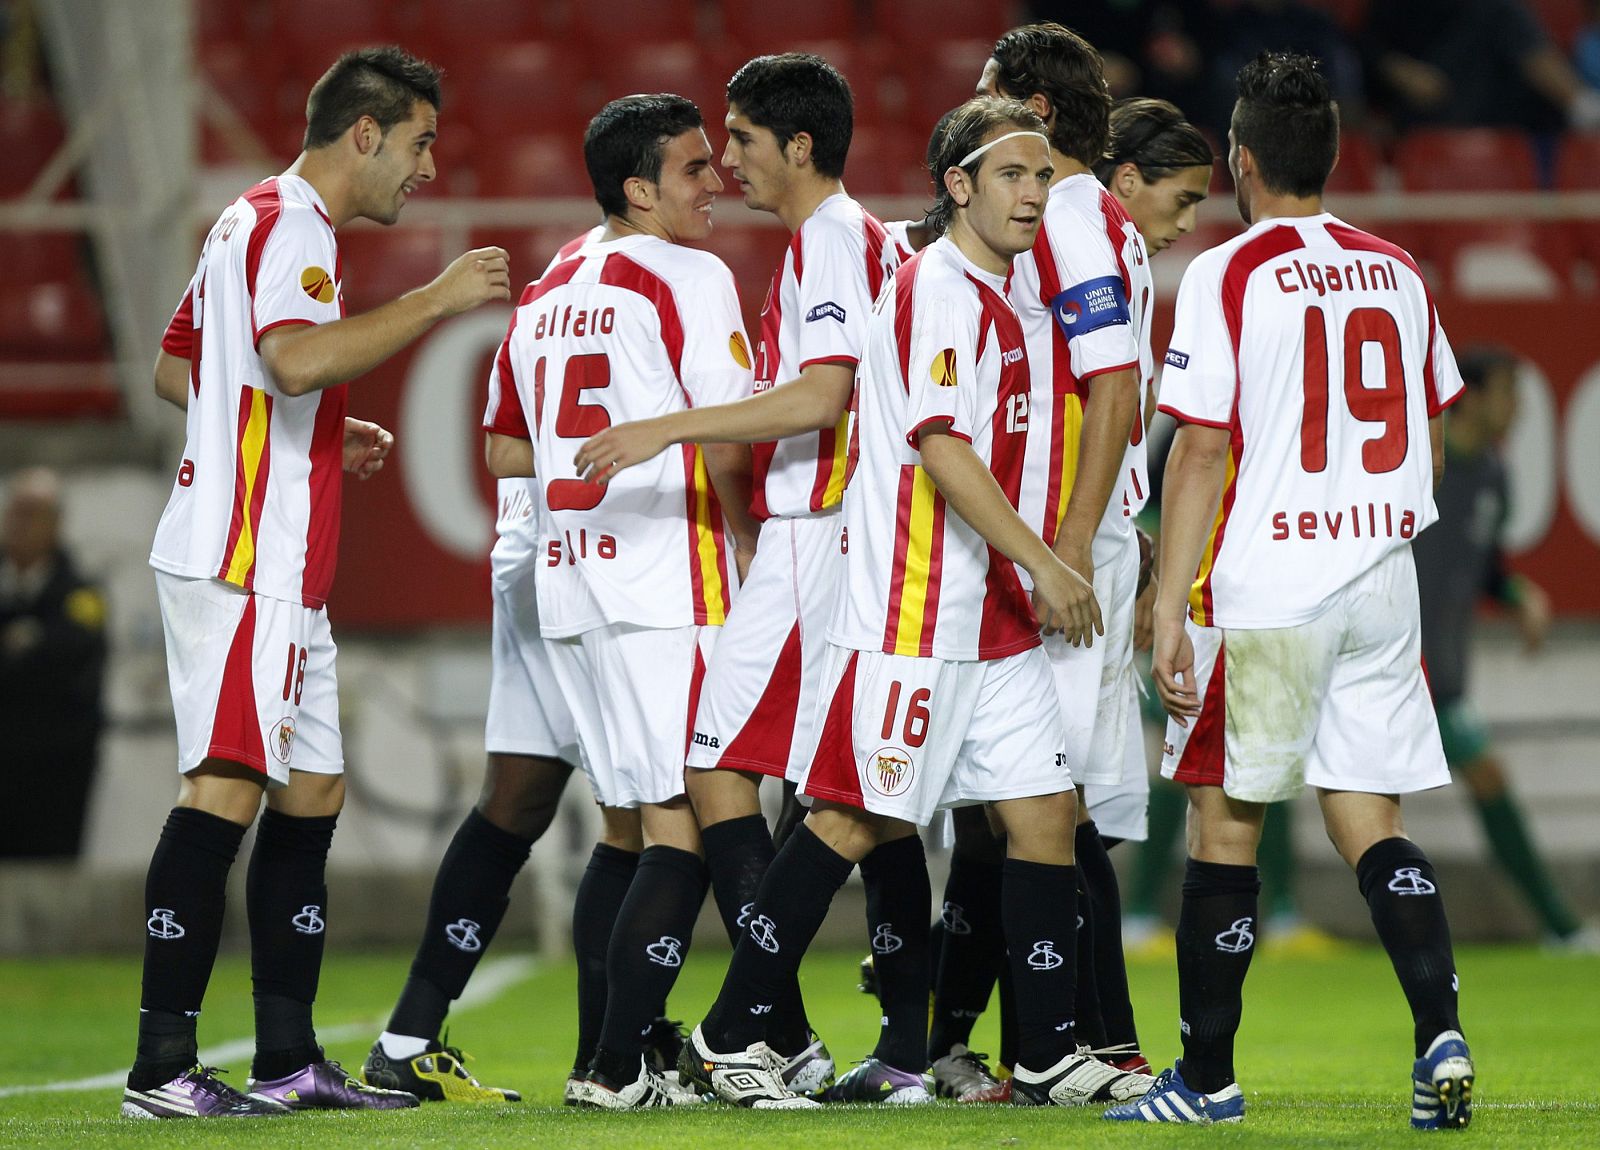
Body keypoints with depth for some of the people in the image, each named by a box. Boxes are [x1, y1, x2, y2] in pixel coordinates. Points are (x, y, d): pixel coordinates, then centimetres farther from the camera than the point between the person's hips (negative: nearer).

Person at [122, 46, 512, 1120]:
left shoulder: (257, 221, 19)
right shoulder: (288, 228, -12)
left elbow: (175, 366, 27)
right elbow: (300, 358, -30)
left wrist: (325, 434, 25)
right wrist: (436, 299, -22)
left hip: (279, 574, 11)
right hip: (244, 564, -11)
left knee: (311, 791, 12)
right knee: (226, 787, -14)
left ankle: (289, 1062, 14)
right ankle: (162, 1066, -17)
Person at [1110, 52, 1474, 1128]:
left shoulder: (1228, 276, -8)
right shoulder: (1398, 273, 8)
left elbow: (1203, 451, -11)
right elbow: (1432, 440, 16)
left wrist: (1170, 611, -9)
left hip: (1263, 593, -5)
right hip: (1383, 587, 5)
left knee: (1225, 826, 5)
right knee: (1371, 820, 8)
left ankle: (1207, 1077, 10)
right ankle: (1441, 1035, -10)